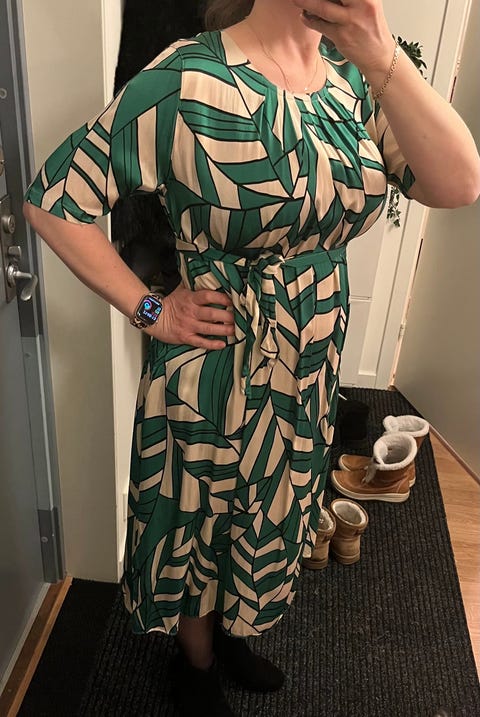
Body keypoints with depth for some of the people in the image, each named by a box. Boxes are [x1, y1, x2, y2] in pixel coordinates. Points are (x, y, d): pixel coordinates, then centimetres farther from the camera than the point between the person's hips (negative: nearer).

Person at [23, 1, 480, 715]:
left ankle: (231, 630, 60)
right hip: (215, 367, -5)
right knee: (202, 524, 19)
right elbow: (54, 199, -14)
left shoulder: (353, 71, -1)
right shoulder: (189, 79, -18)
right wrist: (148, 309, -14)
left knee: (270, 516, 27)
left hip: (314, 363, 6)